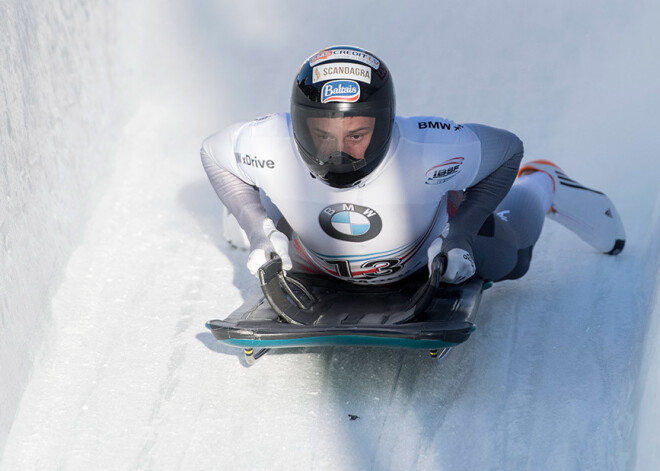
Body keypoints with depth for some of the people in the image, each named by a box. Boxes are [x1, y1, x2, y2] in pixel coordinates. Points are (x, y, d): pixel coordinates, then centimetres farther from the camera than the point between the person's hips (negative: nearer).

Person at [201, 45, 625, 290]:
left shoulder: (426, 150, -44)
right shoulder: (271, 146, -41)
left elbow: (507, 148, -23)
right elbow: (215, 151, -16)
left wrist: (462, 234, -26)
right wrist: (260, 229, -23)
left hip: (427, 252, -1)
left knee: (508, 260, 27)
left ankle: (544, 186, 52)